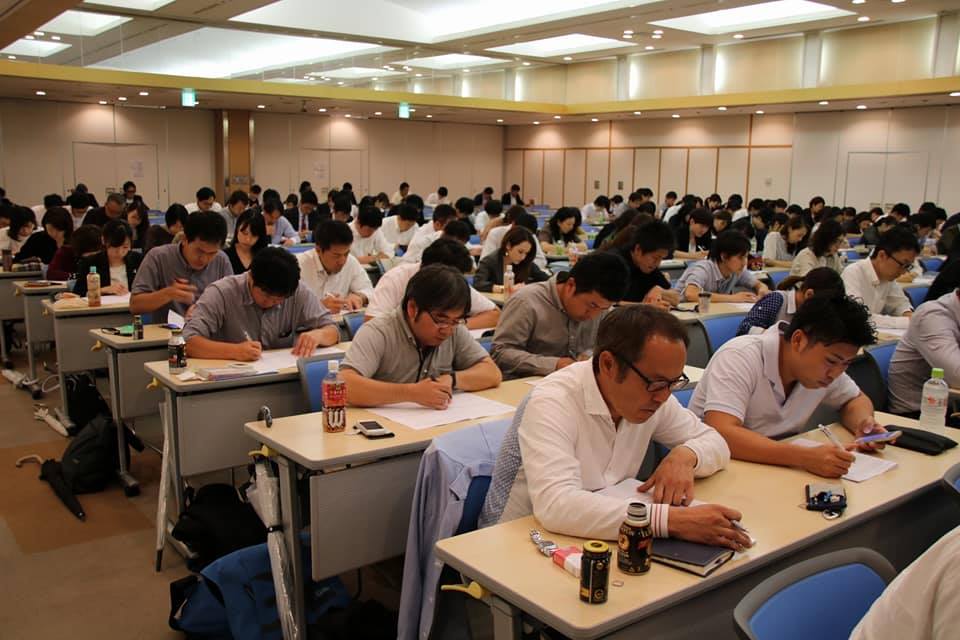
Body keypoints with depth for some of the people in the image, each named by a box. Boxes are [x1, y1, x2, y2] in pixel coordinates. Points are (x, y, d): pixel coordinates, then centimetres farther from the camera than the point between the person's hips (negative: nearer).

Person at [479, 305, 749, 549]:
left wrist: (684, 456, -13)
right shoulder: (552, 403, -23)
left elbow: (714, 441, 9)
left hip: (600, 543, 6)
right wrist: (670, 519, -38)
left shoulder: (652, 395, -4)